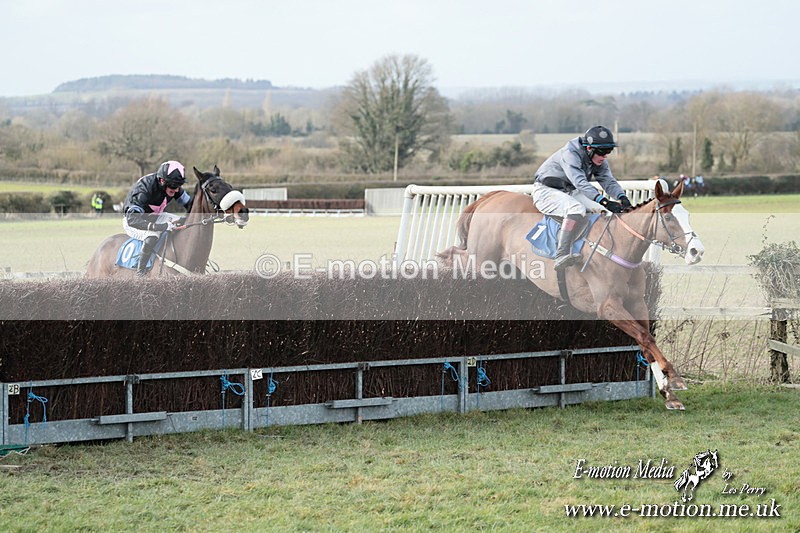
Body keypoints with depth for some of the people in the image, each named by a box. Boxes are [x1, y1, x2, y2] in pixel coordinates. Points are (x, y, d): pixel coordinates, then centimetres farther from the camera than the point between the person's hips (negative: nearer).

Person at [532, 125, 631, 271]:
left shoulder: (599, 161, 2)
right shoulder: (569, 154, -25)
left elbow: (609, 181, -5)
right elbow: (580, 182, -37)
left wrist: (621, 197, -28)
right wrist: (604, 201, -48)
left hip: (570, 193, 9)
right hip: (546, 192, -9)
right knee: (577, 208, -36)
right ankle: (562, 256, -47)